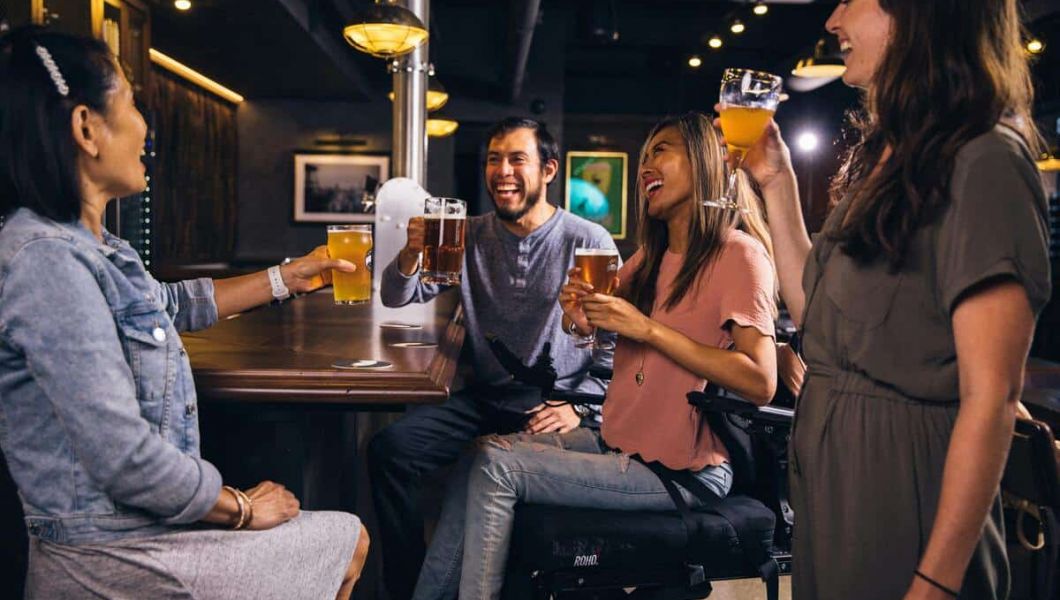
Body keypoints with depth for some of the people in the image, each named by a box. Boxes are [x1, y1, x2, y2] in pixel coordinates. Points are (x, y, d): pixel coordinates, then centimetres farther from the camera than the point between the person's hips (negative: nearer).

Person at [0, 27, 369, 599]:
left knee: (335, 535, 23)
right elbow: (125, 457, -29)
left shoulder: (84, 244, 4)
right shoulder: (46, 257, -26)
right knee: (349, 539, 9)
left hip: (138, 526, 9)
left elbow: (170, 304, 24)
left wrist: (288, 276, 27)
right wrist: (242, 507, -14)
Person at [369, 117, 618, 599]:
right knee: (389, 448, -18)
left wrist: (578, 406, -16)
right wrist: (411, 254, -12)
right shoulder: (471, 236, 10)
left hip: (556, 405, -3)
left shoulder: (589, 242, -1)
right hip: (484, 400, 4)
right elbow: (396, 298, 9)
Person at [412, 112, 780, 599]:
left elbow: (761, 382, -22)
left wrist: (648, 328, -22)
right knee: (480, 454, 1)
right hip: (618, 443, 8)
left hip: (682, 470, -8)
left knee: (495, 467, -13)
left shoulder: (737, 253, -13)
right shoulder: (651, 257, 13)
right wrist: (581, 316, -7)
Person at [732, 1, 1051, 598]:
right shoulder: (885, 159, 10)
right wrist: (777, 182, 11)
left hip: (904, 478, -8)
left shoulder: (982, 161, -16)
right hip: (830, 470, 8)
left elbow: (990, 398, -20)